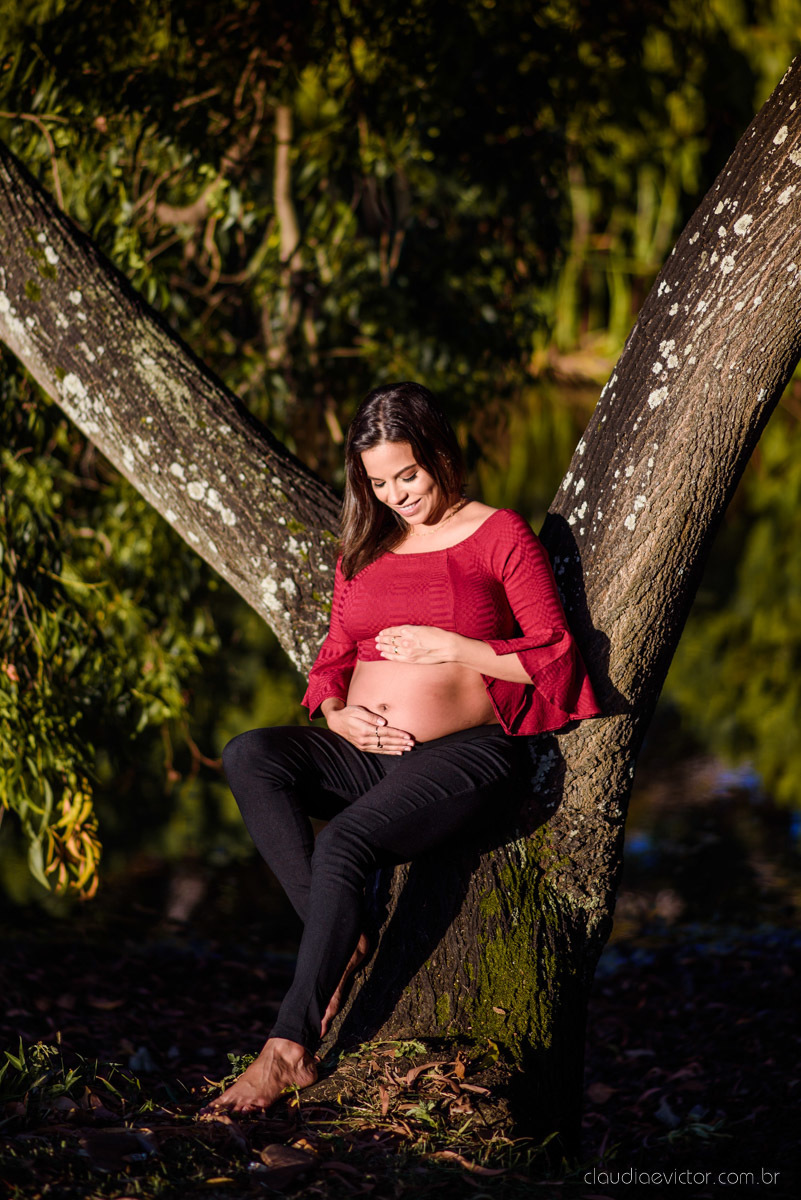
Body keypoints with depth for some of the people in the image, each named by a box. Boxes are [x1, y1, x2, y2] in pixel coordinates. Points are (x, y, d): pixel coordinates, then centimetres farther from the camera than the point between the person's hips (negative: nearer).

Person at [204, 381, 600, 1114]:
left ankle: (291, 1048, -26)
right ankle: (342, 939, -25)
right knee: (248, 757, -23)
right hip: (364, 754, 6)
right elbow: (334, 657, 21)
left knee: (343, 842, -31)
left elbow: (556, 656, -2)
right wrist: (336, 715, -1)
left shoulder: (500, 536, 2)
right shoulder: (365, 550, 18)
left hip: (461, 755, -6)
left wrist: (451, 648, -10)